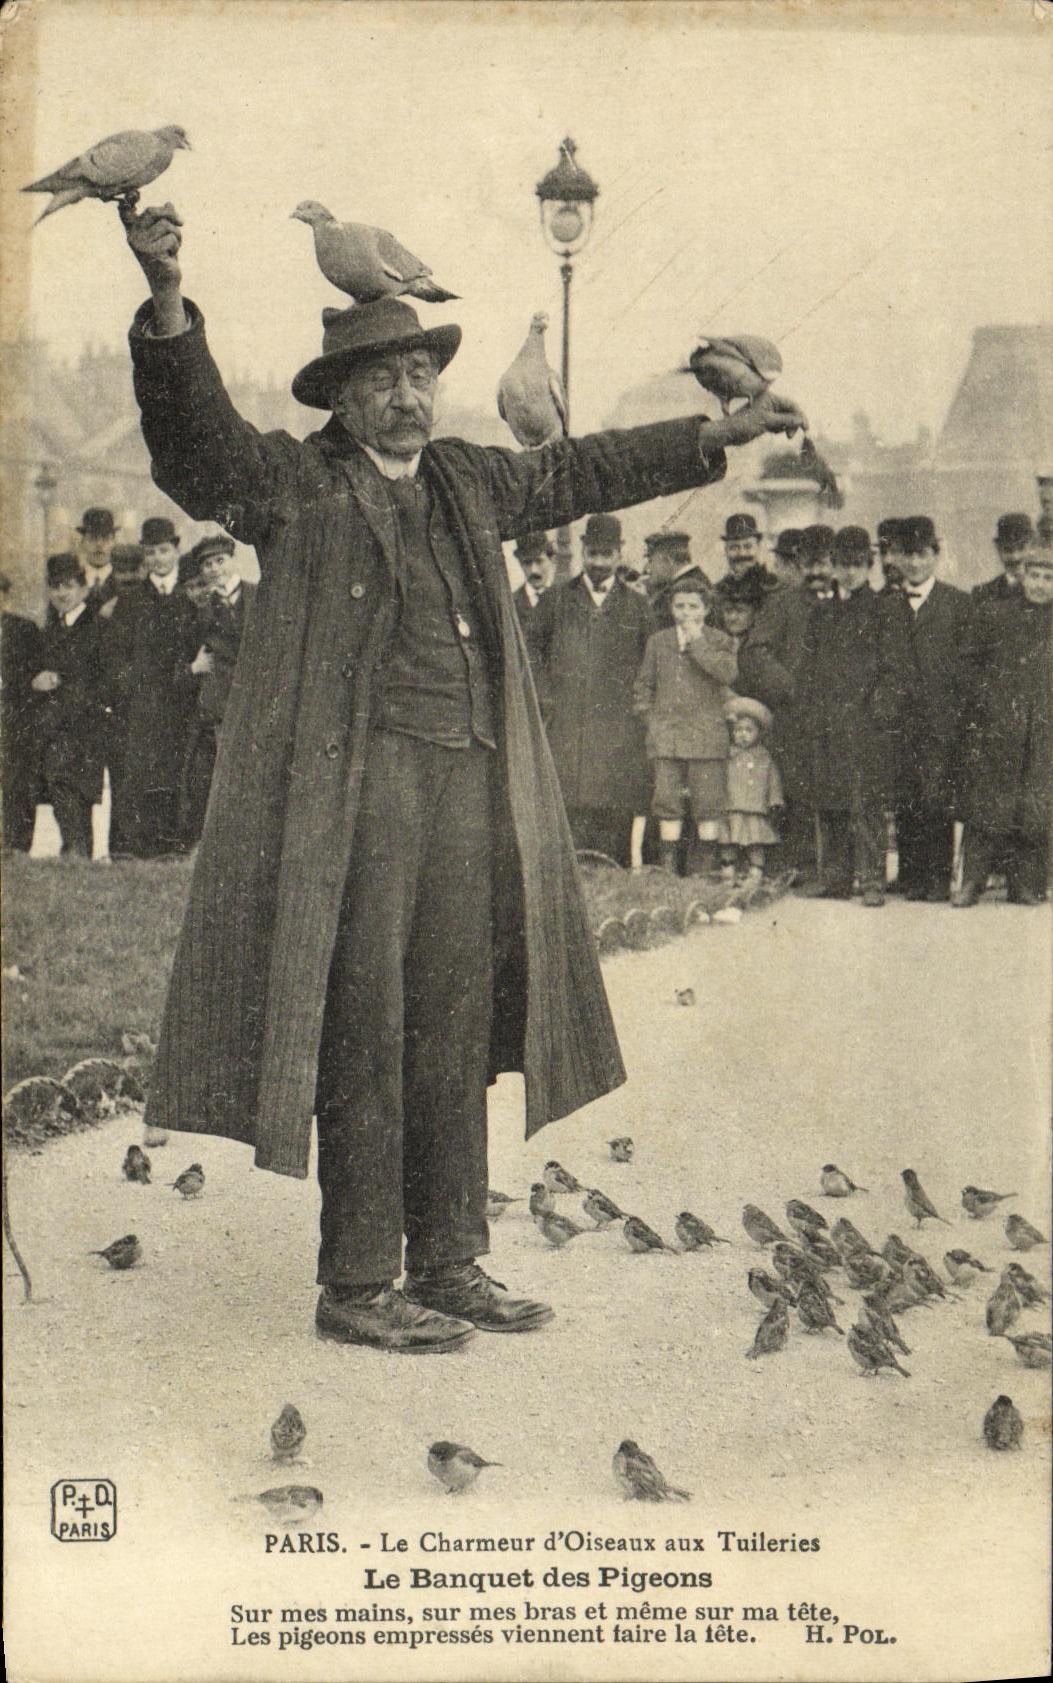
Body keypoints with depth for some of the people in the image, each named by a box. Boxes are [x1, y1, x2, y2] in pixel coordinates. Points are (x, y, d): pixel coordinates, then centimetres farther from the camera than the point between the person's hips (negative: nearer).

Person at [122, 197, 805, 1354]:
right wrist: (167, 300, -30)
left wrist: (716, 438, 37)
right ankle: (356, 1287, 7)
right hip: (353, 790, -6)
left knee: (455, 1035, 11)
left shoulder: (469, 483, 19)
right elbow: (193, 431, -14)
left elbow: (578, 474, 32)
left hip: (471, 792, 6)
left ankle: (450, 1267, 22)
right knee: (364, 1038, -3)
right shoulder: (292, 485, 1)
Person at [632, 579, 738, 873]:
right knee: (666, 800, 2)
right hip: (665, 735, 3)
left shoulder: (720, 641, 4)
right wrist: (649, 717, 7)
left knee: (707, 802, -2)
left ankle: (708, 865, 5)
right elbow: (644, 684, 19)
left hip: (706, 735, -3)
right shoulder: (658, 641, 13)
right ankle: (668, 864, 8)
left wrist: (696, 641, -13)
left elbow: (727, 673, -16)